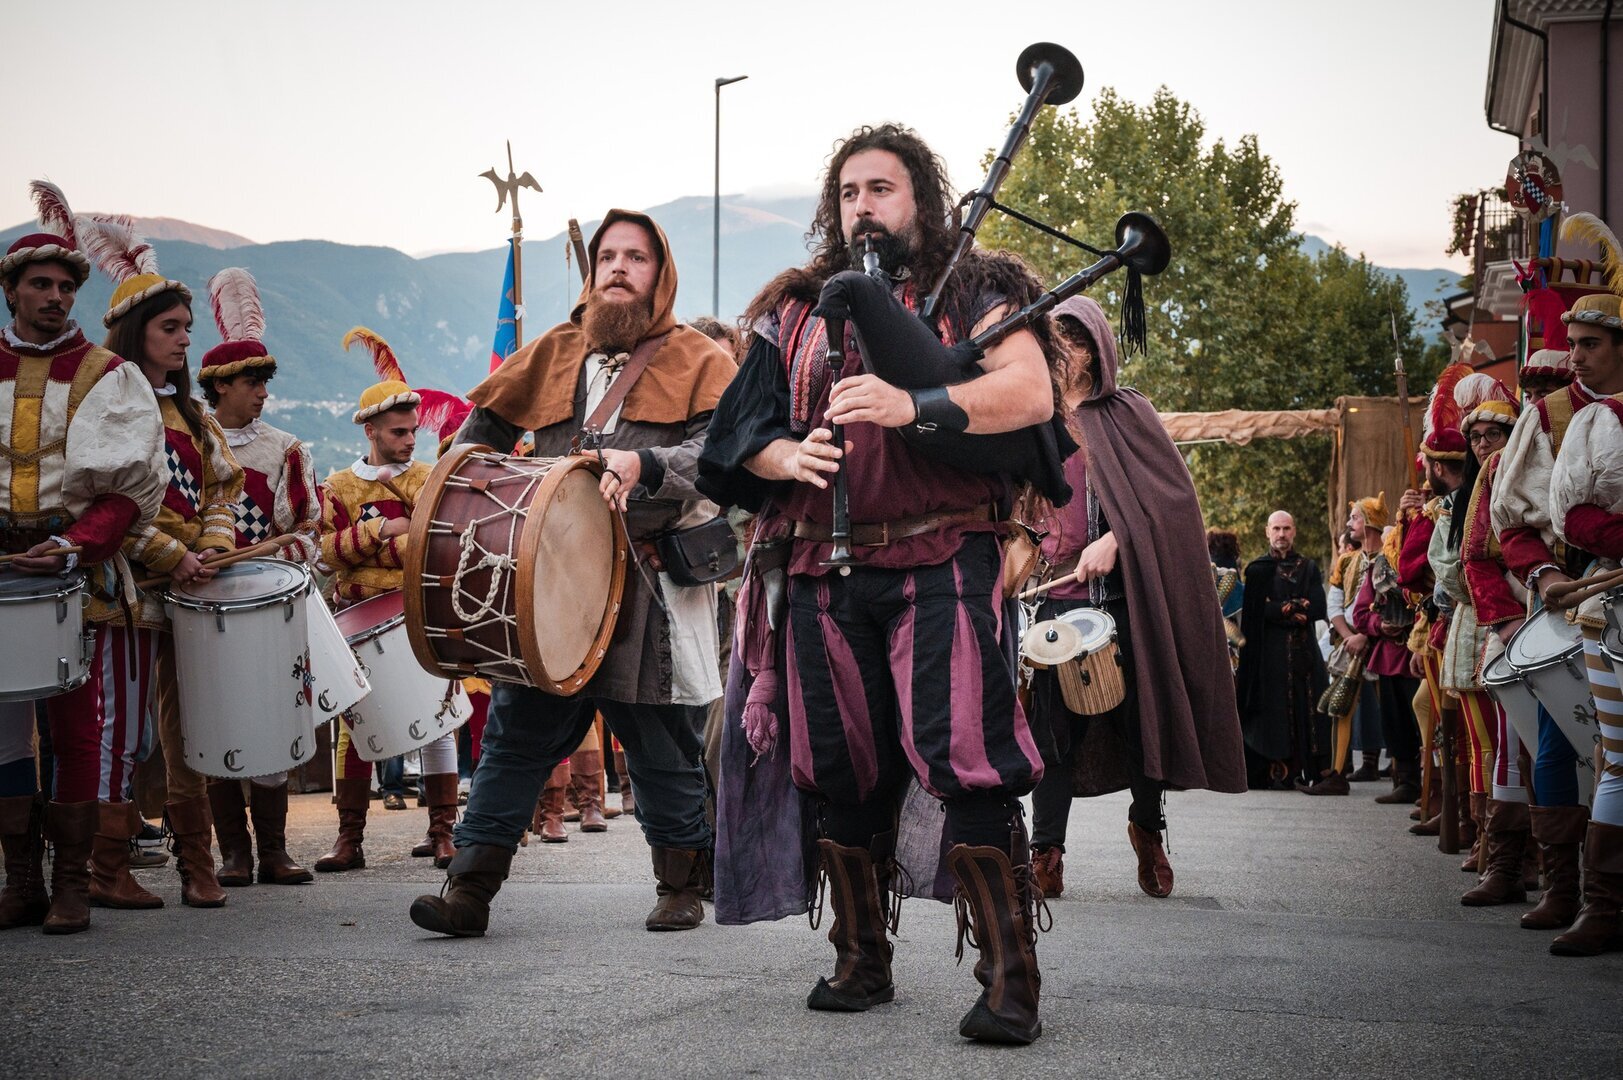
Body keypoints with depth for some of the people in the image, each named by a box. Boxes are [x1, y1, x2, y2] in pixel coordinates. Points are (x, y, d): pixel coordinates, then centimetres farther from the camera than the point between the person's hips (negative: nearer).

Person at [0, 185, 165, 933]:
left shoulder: (108, 377, 3)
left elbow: (129, 485, -6)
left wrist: (75, 546, -20)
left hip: (83, 574, -3)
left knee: (81, 729, -2)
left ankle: (72, 885, 5)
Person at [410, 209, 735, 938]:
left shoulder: (697, 361, 4)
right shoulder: (553, 354, 16)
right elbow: (485, 427, 25)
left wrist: (644, 463, -26)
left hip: (651, 592, -3)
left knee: (662, 745, 6)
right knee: (516, 735, 2)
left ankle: (680, 886, 22)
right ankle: (469, 889, 4)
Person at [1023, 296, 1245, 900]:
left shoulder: (1127, 414, 6)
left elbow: (1171, 493, -2)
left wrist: (1115, 540, -14)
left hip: (1127, 590, -1)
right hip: (1058, 594, 1)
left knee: (1142, 711, 3)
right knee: (1056, 723, -5)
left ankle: (1148, 829, 24)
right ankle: (1046, 851, -2)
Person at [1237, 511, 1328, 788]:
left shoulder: (1308, 567, 15)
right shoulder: (1258, 569, 8)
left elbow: (1318, 608, 1)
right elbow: (1256, 610, -7)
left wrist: (1281, 608, -9)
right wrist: (1297, 609, -9)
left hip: (1304, 650, 2)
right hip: (1269, 651, -2)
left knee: (1305, 707, -4)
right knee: (1274, 709, -8)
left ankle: (1307, 770, -4)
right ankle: (1275, 772, -10)